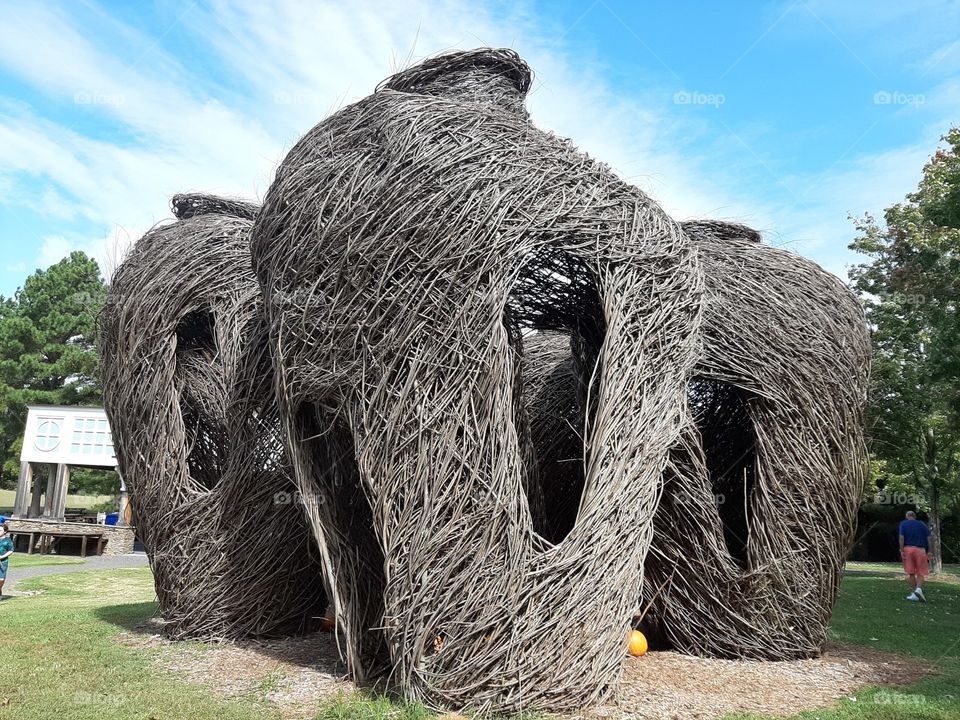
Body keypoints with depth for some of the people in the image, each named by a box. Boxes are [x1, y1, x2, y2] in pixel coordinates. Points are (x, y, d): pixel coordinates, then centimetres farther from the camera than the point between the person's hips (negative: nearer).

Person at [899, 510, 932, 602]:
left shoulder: (903, 524, 7)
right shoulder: (922, 525, 12)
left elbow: (901, 538, -5)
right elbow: (928, 539, 2)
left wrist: (902, 551, -5)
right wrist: (929, 552, 3)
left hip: (908, 549, -1)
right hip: (920, 549, 1)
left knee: (911, 573, 6)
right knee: (920, 573, 2)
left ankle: (915, 593, 8)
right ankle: (919, 589, -22)